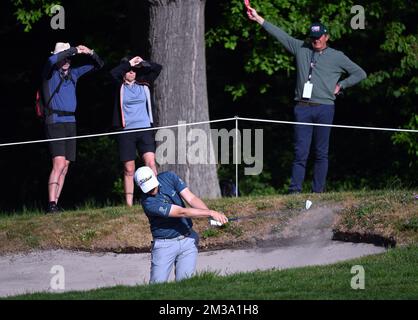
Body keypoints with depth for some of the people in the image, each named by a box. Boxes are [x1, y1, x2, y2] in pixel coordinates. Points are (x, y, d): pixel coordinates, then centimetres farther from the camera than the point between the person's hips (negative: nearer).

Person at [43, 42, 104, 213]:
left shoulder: (73, 73, 15)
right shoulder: (50, 72, -2)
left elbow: (98, 65, 22)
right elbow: (52, 60, -26)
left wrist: (91, 53, 1)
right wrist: (75, 50, -22)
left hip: (70, 123, 7)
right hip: (55, 122, -7)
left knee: (64, 167, 5)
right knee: (59, 164, -18)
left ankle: (55, 204, 8)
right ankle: (51, 204, -22)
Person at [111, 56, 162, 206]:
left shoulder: (144, 85, 14)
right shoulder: (120, 86, 6)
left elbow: (158, 68, 12)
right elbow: (113, 73, -14)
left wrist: (142, 63, 4)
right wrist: (129, 63, -9)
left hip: (145, 129, 2)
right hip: (126, 131, -2)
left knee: (151, 163, -13)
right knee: (129, 170, 0)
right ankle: (129, 204, 3)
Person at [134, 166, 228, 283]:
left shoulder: (169, 177, -5)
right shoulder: (148, 202, -21)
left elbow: (191, 199, -9)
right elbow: (181, 212, -24)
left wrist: (211, 215, -25)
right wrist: (211, 213, -27)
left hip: (188, 239, 3)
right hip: (164, 244, -3)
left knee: (184, 282, -11)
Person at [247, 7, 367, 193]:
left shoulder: (337, 57, 9)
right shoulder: (301, 49, 14)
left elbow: (360, 74, 15)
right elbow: (280, 35, 13)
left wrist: (340, 85, 6)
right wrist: (258, 18, 11)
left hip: (324, 109, -1)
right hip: (302, 108, 1)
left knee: (321, 153, 1)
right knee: (300, 152, -4)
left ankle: (318, 191, 3)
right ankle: (295, 190, -7)